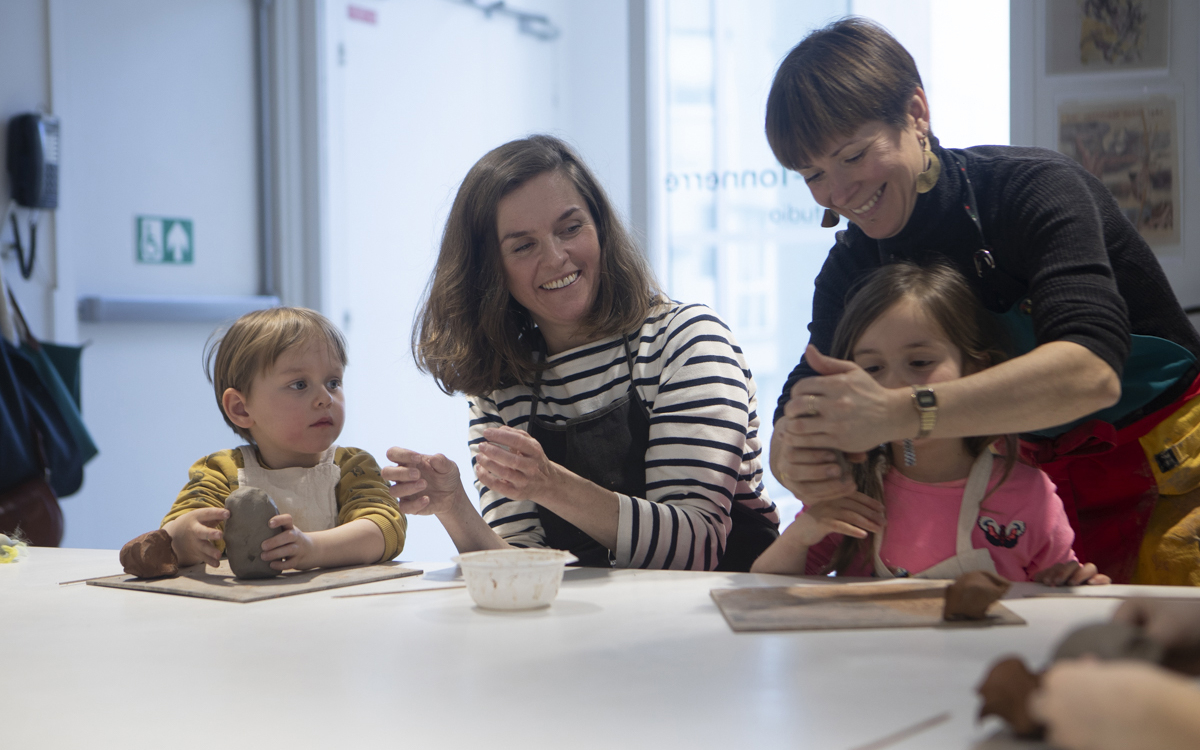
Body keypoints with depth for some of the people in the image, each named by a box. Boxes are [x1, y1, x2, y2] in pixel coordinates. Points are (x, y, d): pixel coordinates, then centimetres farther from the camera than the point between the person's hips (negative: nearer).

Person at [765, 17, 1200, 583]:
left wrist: (898, 413, -46)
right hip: (1045, 483, 5)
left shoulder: (1033, 189, -19)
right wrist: (794, 460, -33)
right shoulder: (853, 267, 0)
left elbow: (1092, 370, -36)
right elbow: (800, 421, -8)